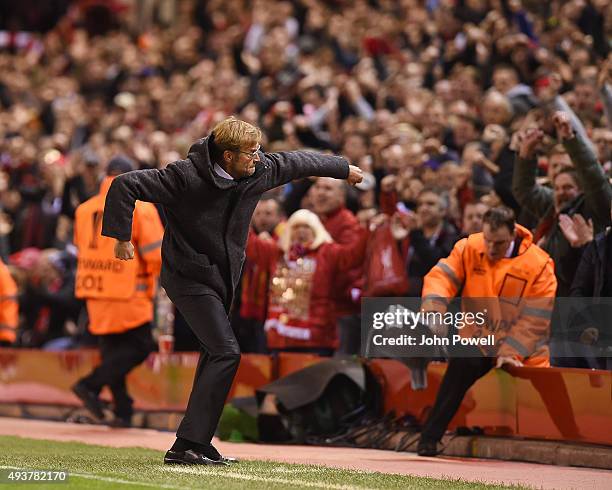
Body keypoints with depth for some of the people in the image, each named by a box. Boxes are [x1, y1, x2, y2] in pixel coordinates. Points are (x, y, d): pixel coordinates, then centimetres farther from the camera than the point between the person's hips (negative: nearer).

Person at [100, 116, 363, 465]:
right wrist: (122, 237, -19)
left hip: (225, 277, 8)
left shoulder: (260, 171, -4)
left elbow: (298, 162, 15)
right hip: (190, 277, -8)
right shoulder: (185, 177, -24)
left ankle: (198, 443, 22)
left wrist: (343, 168, 30)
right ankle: (186, 446, -19)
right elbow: (125, 185, -21)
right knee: (226, 352, -18)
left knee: (216, 353, 12)